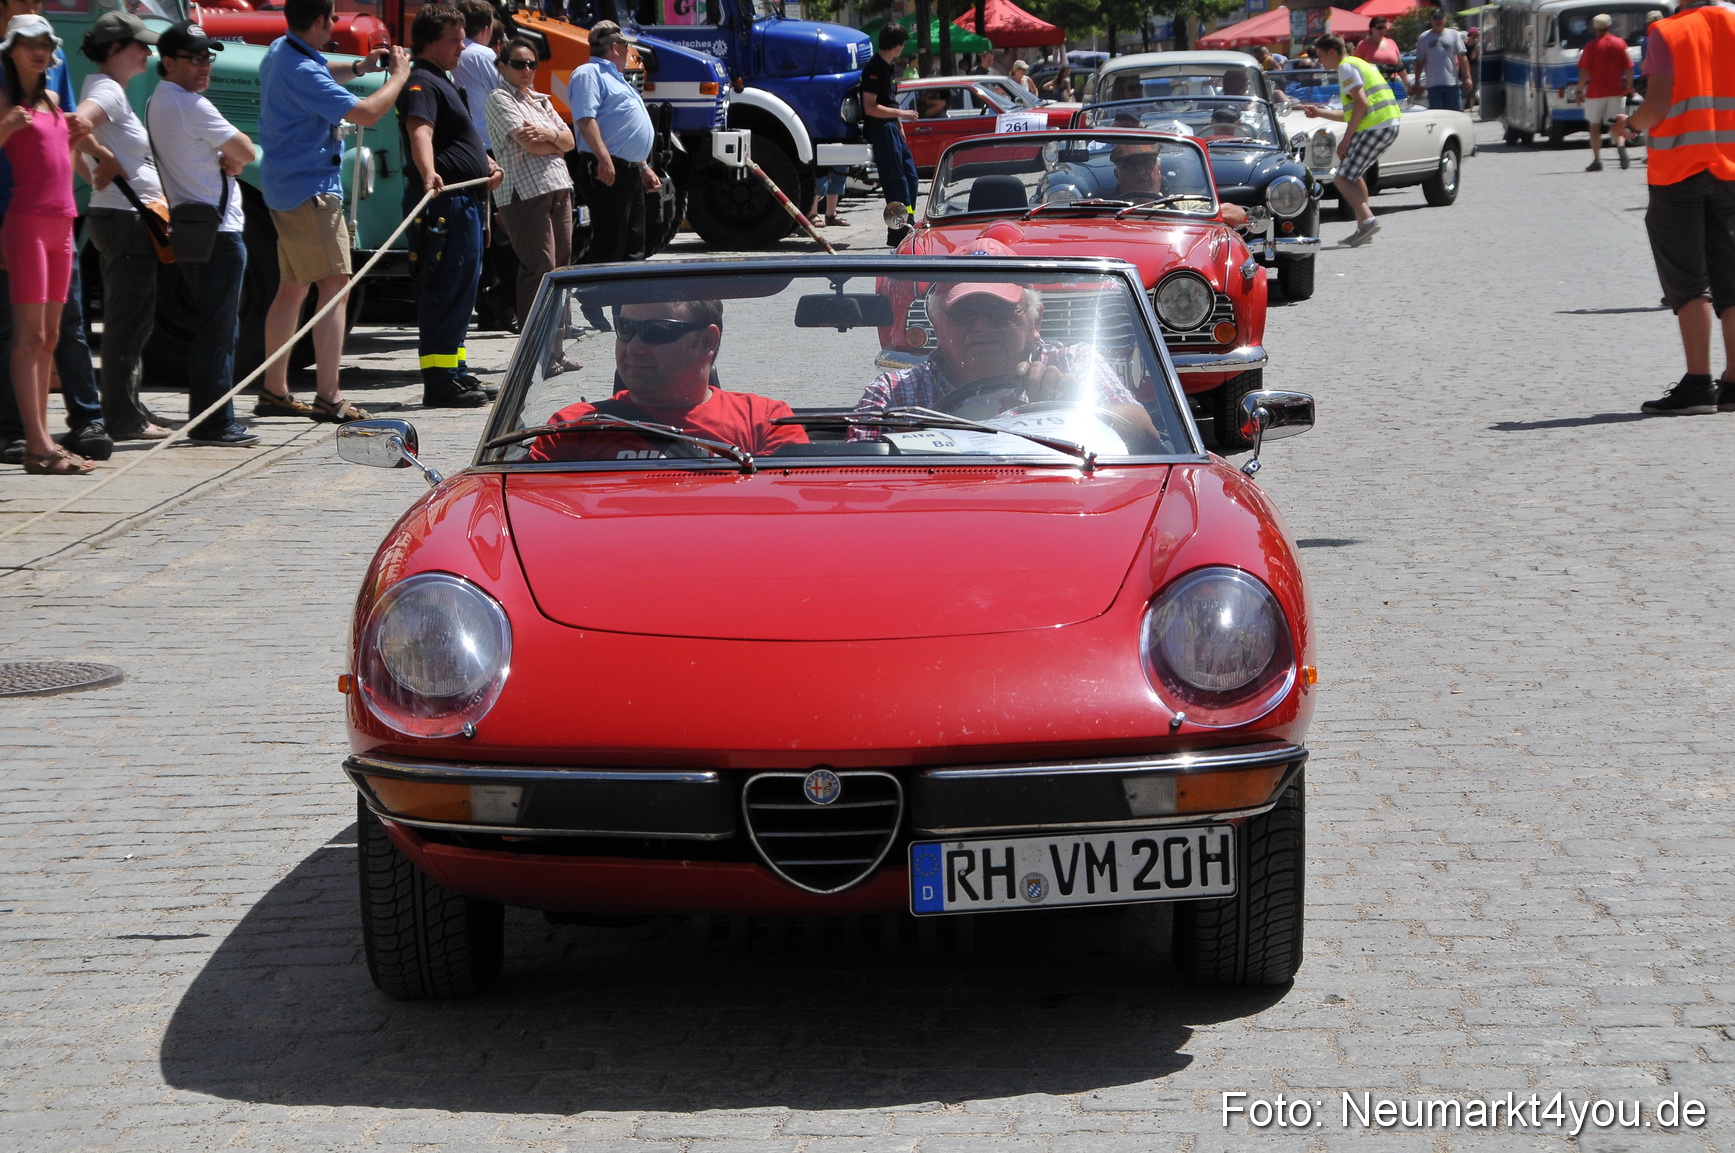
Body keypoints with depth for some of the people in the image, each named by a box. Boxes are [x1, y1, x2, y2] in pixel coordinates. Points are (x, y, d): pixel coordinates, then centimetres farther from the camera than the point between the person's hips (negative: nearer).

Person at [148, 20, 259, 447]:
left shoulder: (158, 102, 17)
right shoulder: (190, 106, -15)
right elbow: (247, 152, -11)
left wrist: (228, 159, 0)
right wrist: (235, 155, 9)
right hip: (217, 231, -10)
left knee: (215, 328, 16)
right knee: (218, 330, -8)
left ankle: (206, 418, 19)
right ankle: (213, 423, -7)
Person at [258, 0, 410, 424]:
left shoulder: (283, 50, 10)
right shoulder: (302, 72, -22)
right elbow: (367, 113, -26)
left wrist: (358, 68, 14)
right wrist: (399, 76, -9)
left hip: (285, 188, 11)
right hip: (311, 190, -11)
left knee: (293, 286, 15)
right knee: (334, 284, -12)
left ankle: (273, 391, 19)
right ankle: (328, 397, -17)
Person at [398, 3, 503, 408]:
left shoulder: (442, 83, 22)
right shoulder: (421, 83, -12)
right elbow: (419, 131, -32)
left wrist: (486, 164, 26)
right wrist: (428, 173, -49)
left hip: (465, 200, 11)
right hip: (444, 200, -11)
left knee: (462, 288, 17)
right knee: (445, 288, -11)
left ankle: (456, 371, 25)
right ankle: (439, 382, -12)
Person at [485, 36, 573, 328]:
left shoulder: (541, 100, 24)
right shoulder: (500, 98, 0)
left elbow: (569, 141, 14)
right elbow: (529, 144, -12)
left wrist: (551, 134, -8)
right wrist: (558, 144, 5)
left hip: (559, 188, 8)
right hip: (525, 191, -8)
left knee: (561, 263, 6)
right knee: (540, 266, -14)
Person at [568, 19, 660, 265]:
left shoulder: (615, 78, 26)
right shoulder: (589, 74, -6)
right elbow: (585, 119, -20)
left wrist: (644, 168, 28)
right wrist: (604, 158, -29)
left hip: (630, 172, 10)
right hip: (607, 172, -10)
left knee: (633, 248, 12)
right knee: (608, 249, -12)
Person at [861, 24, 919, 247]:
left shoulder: (888, 68, 15)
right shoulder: (874, 69, -16)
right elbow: (870, 108, -21)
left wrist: (900, 130, 22)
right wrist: (902, 114, -18)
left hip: (892, 129, 10)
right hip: (880, 130, -10)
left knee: (910, 176, 12)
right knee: (895, 180, -9)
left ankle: (908, 225, 19)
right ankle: (897, 234, -7)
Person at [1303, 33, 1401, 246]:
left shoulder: (1346, 67, -6)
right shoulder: (1358, 63, 25)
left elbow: (1361, 103, -17)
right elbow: (1350, 113, 27)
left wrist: (1346, 139, -15)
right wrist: (1320, 112, 27)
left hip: (1375, 128, -10)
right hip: (1389, 125, 10)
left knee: (1342, 178, -8)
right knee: (1352, 173, 24)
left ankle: (1367, 219, -24)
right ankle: (1364, 228, 21)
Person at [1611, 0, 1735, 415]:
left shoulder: (1667, 34, -7)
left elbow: (1657, 105, -15)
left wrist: (1630, 126, 4)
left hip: (1677, 170, -4)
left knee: (1688, 282, -2)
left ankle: (1698, 383, -9)